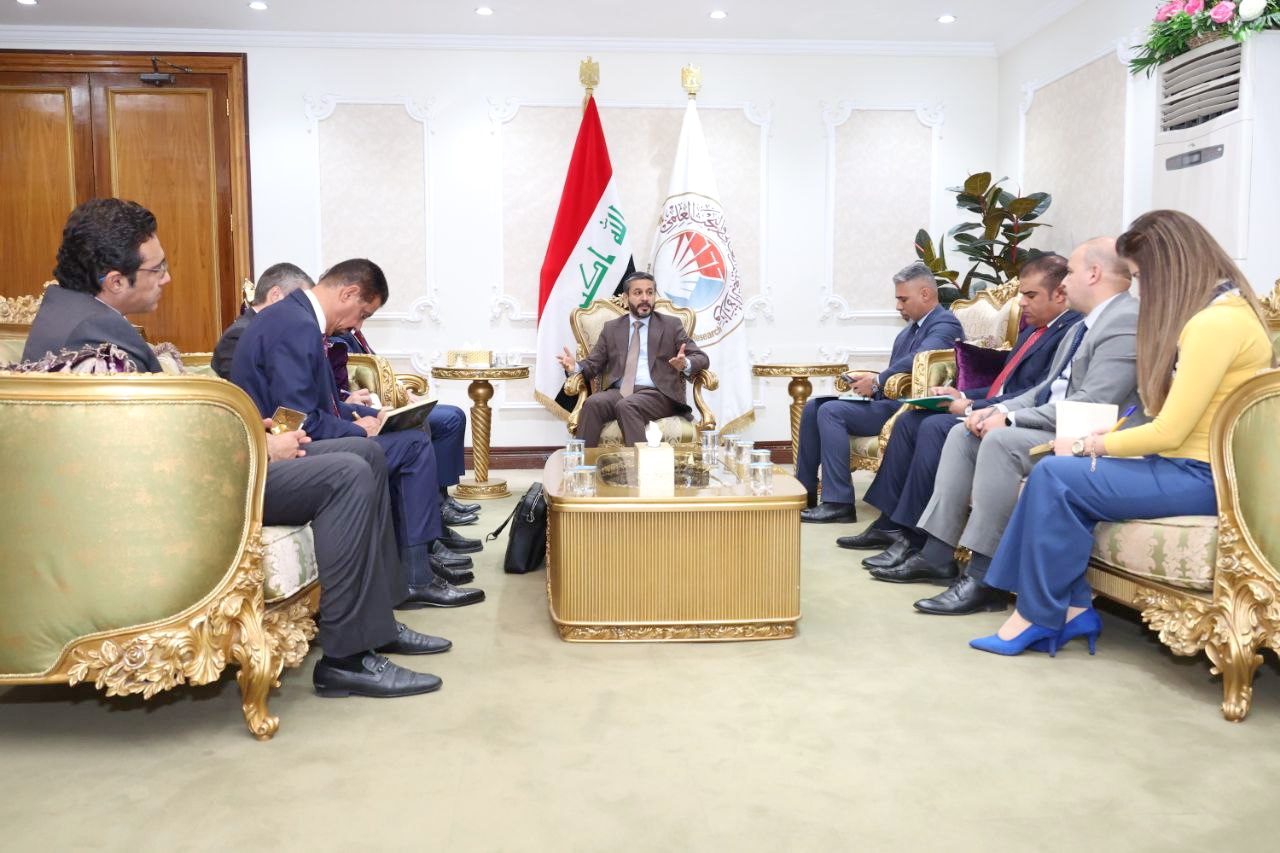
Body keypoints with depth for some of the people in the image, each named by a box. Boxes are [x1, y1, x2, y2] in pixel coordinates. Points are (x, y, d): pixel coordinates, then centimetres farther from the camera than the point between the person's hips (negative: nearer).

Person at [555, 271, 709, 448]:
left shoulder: (671, 325, 11)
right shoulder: (611, 328, 18)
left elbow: (702, 358, 4)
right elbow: (593, 363, 15)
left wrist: (685, 364, -21)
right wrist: (575, 367, -9)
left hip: (657, 394, -2)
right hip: (620, 392, 3)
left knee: (626, 405, -33)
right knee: (593, 403, -28)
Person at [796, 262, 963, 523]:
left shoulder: (945, 324, -8)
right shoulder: (910, 329, 21)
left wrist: (877, 381, -21)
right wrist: (870, 380, 1)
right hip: (887, 398, 10)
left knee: (831, 411, -24)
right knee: (813, 406, 1)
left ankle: (839, 503, -22)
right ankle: (804, 492, 5)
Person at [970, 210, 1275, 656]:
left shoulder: (1216, 322, -20)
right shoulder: (1223, 307, 12)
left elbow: (1169, 432, -19)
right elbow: (1175, 419, 11)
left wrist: (1088, 445, -8)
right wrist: (1112, 435, 4)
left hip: (1203, 477, -10)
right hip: (1190, 463, 10)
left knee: (1055, 476, -14)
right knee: (1058, 473, -2)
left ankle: (1038, 615, -1)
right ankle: (1072, 608, -2)